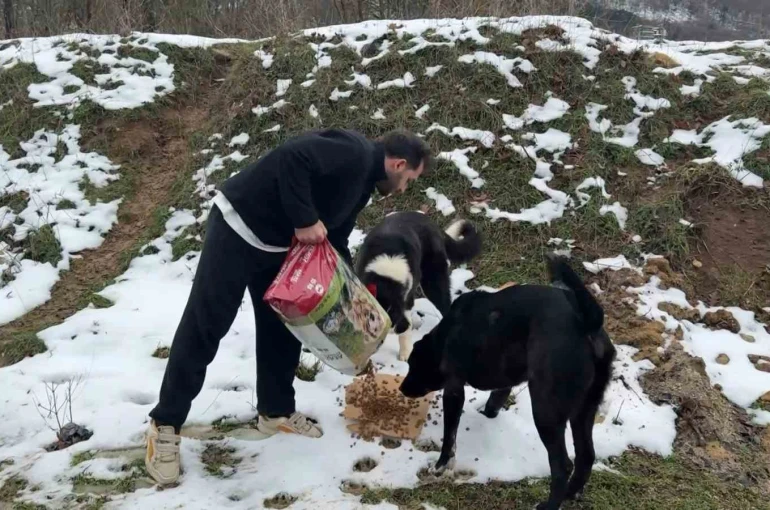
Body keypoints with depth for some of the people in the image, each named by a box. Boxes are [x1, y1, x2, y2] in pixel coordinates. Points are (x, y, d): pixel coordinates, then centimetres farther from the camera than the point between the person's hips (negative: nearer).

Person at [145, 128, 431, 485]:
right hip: (238, 228, -10)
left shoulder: (362, 183, 13)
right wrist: (304, 220, -27)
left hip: (276, 242, 10)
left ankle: (276, 412, 30)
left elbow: (334, 242, 19)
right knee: (204, 326, -4)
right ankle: (165, 424, 6)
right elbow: (291, 157, -33)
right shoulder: (353, 153, -18)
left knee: (282, 325, 14)